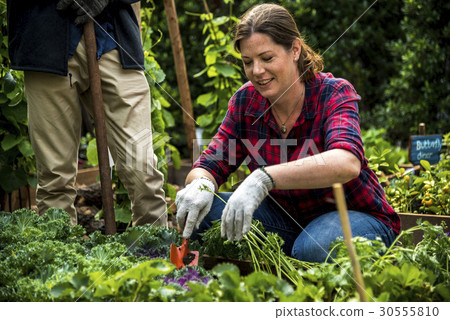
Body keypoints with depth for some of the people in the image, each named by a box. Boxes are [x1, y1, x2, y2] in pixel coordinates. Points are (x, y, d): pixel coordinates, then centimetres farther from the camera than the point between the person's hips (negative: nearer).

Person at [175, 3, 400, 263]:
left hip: (360, 217, -4)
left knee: (312, 248, -37)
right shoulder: (246, 100, -6)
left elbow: (347, 163, -40)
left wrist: (264, 178, -53)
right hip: (289, 218, 5)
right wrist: (201, 185, -32)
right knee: (205, 210, -17)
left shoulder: (334, 94, -20)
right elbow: (209, 167, -5)